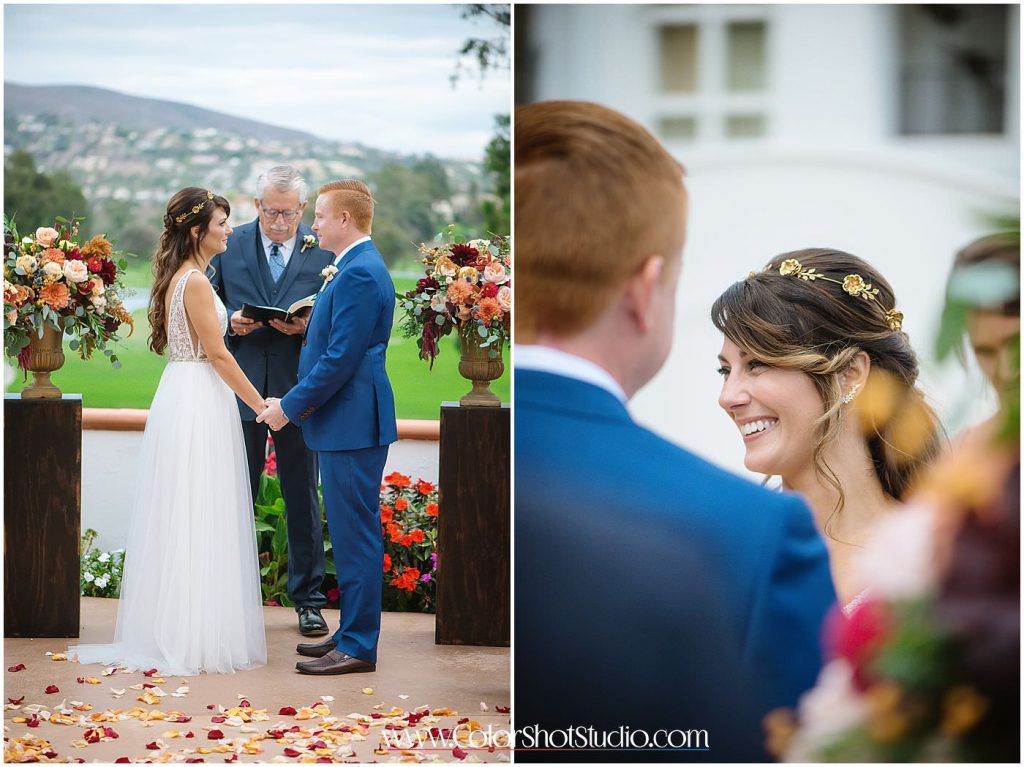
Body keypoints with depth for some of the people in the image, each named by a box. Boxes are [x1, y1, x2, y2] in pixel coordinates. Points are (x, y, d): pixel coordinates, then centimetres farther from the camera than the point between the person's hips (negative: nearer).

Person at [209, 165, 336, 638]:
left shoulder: (323, 251, -1)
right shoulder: (229, 246, 3)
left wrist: (307, 327, -17)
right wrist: (231, 324, -12)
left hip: (298, 390, -1)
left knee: (302, 499, 6)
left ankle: (308, 599, 16)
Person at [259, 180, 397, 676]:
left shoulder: (359, 273, -18)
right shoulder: (356, 268, 16)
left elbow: (341, 357, -21)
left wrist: (291, 406, -15)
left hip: (352, 424, -11)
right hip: (347, 422, 11)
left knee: (355, 533, -5)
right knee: (352, 533, 15)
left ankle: (358, 647, 0)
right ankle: (353, 631, 22)